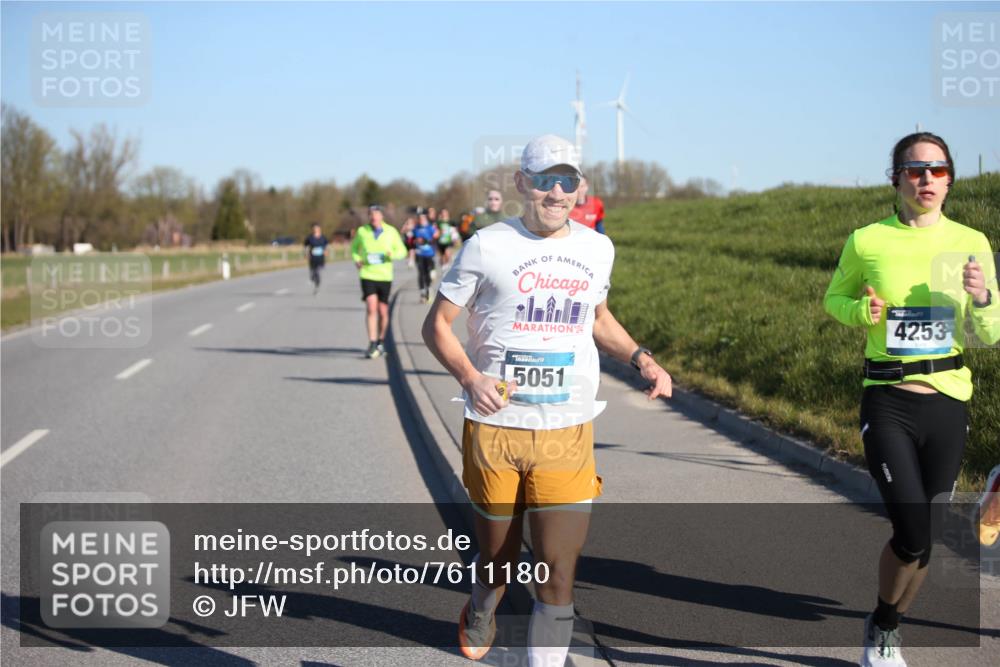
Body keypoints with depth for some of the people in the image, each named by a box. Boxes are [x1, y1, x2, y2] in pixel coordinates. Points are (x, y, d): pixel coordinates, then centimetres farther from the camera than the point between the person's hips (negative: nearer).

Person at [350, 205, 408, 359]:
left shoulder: (391, 231, 2)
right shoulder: (362, 231, 2)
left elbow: (402, 251, 7)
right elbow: (354, 247, 19)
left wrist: (392, 254, -15)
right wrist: (357, 260, 0)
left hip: (385, 276, 1)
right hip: (367, 275, -1)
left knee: (383, 311, 8)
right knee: (371, 308, -15)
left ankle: (381, 341, 27)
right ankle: (372, 344, -14)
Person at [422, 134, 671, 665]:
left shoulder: (597, 249, 8)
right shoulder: (488, 246, -4)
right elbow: (436, 325, 0)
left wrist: (639, 358, 9)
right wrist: (470, 377, -18)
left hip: (567, 436, 2)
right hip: (494, 428, -2)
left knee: (558, 573, -7)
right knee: (497, 559, 14)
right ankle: (480, 615, 48)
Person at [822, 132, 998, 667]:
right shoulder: (867, 241, -4)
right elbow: (835, 299, 13)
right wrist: (864, 312, -9)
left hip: (948, 404, 3)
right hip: (888, 405, -3)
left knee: (920, 539, 10)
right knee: (913, 537, -14)